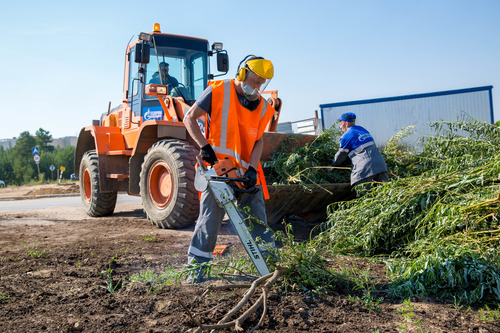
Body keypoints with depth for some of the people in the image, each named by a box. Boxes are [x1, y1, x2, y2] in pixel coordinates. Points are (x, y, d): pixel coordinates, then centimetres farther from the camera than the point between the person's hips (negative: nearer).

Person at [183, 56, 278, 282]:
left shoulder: (262, 107, 9)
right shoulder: (218, 91, -4)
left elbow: (258, 140, 7)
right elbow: (190, 118, -2)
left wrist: (253, 168, -9)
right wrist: (205, 146, -13)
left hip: (245, 172, 4)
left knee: (257, 219, 7)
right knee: (210, 217, -5)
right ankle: (195, 267, 8)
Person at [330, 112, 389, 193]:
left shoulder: (346, 136, -1)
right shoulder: (363, 130, 22)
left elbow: (340, 156, 7)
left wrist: (332, 166, 24)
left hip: (365, 168, -7)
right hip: (380, 163, 7)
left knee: (363, 195, -8)